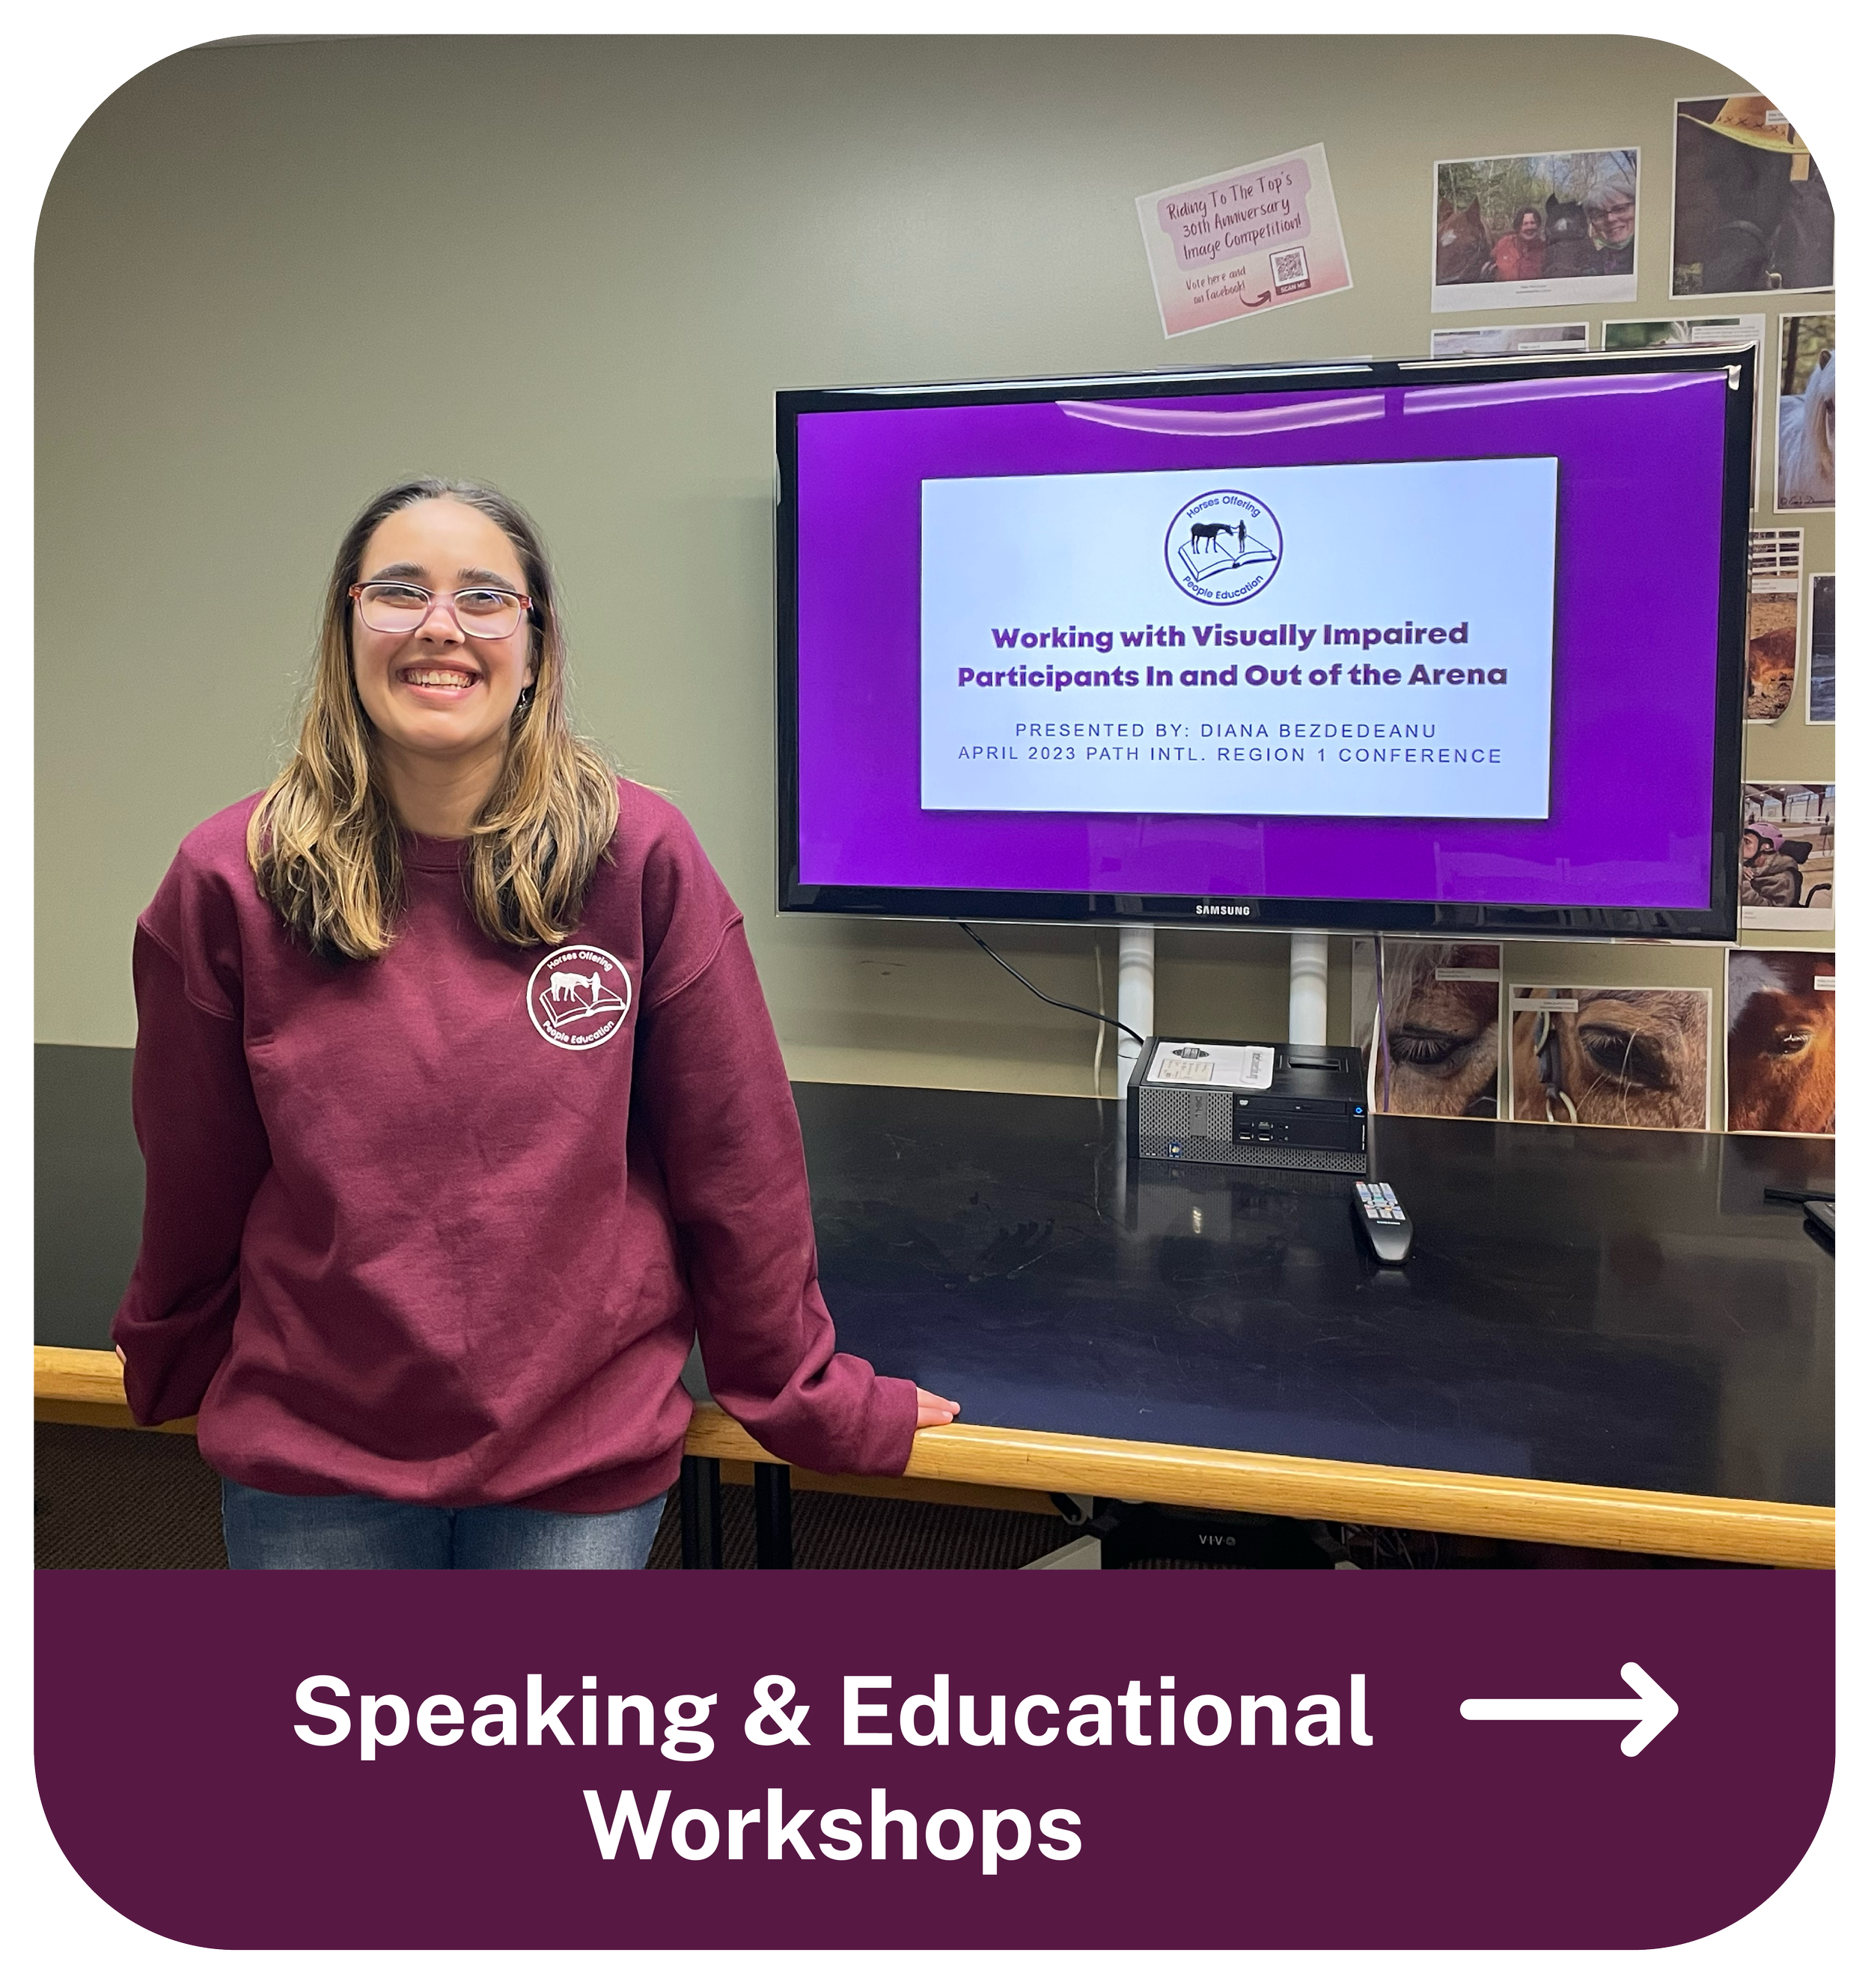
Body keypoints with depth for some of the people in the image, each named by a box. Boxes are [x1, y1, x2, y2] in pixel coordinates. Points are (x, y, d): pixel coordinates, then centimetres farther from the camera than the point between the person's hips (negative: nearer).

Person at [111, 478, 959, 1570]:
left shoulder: (641, 855, -10)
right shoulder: (232, 879, -6)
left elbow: (736, 1153, -5)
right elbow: (196, 1171, 6)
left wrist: (805, 1394, 2)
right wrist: (170, 1372, 20)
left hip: (583, 1458, -1)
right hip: (310, 1456, 1)